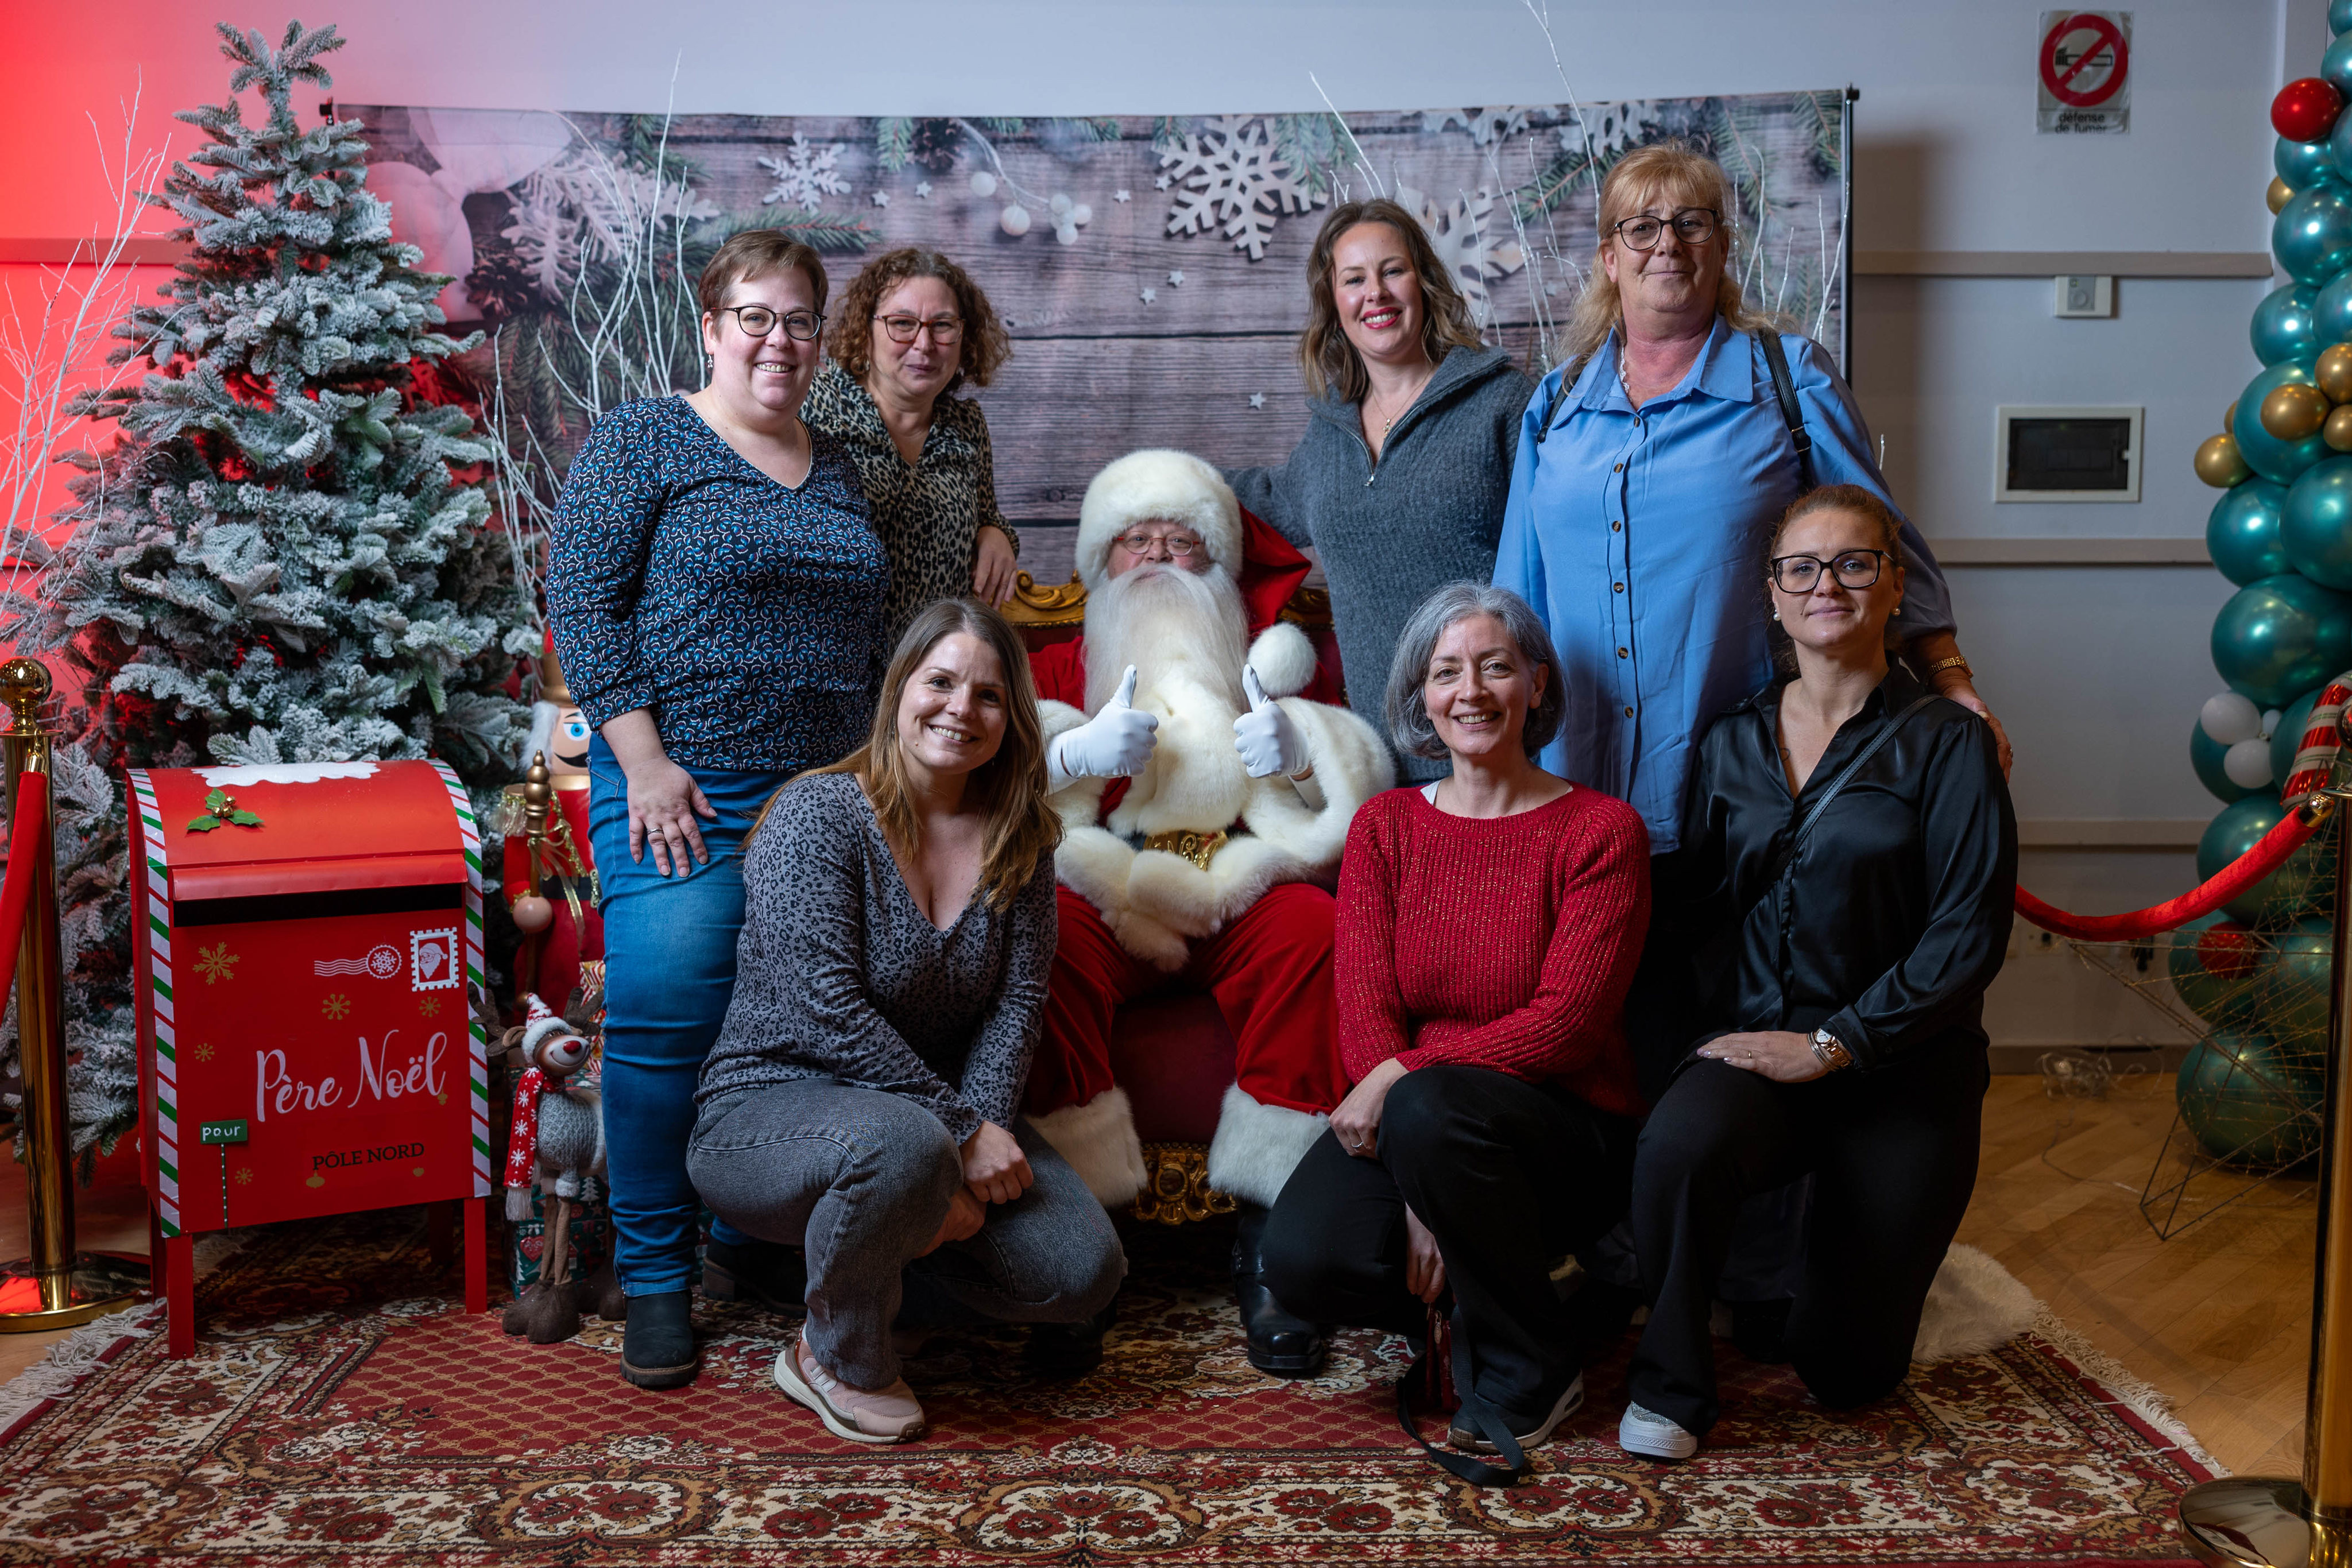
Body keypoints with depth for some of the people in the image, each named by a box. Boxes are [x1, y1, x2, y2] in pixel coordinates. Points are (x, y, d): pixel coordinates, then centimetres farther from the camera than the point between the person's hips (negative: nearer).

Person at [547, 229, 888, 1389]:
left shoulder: (837, 470, 18)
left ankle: (755, 1235, 24)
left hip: (822, 793, 6)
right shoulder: (644, 441, 0)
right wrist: (643, 759, -14)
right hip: (684, 789, -5)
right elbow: (581, 601, -7)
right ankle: (655, 1281, 5)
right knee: (665, 1020, -9)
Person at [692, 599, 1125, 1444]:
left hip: (943, 1116, 6)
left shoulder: (1015, 839, 4)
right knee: (902, 1144, -40)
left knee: (1084, 1271, -12)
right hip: (768, 1106, -6)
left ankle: (868, 1272, 12)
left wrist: (982, 1124, -20)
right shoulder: (818, 815, -15)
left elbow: (1017, 1002, -2)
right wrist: (958, 1131, -24)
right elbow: (829, 1010, -23)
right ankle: (835, 1357, -9)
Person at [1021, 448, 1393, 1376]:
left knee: (1308, 927, -33)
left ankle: (1270, 1241, -30)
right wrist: (1076, 754, -13)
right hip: (1101, 889, 0)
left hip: (1243, 886, 0)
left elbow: (1358, 787, 17)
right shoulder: (1057, 666, 26)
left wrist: (1300, 751, -6)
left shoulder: (1274, 654, 27)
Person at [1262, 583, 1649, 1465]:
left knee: (1431, 1108, -36)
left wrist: (1405, 1076, -23)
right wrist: (1414, 1190, -17)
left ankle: (1531, 1370, -10)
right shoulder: (1384, 827, 5)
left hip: (1565, 1125, -3)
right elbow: (1364, 1012, -4)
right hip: (1398, 1123, 3)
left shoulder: (1600, 831, -5)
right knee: (1303, 1260, -26)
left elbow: (1566, 1021, -13)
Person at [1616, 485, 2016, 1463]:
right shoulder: (1731, 746, 8)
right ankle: (1669, 1383, -11)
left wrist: (1831, 1042, -15)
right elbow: (1701, 914, 7)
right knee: (1679, 1145, -36)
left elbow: (1969, 933, -11)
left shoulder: (1946, 742, -5)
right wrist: (1741, 1035, -11)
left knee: (1848, 1373, 3)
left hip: (1899, 1072, -1)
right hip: (1753, 1050, 2)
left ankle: (1845, 1236, 38)